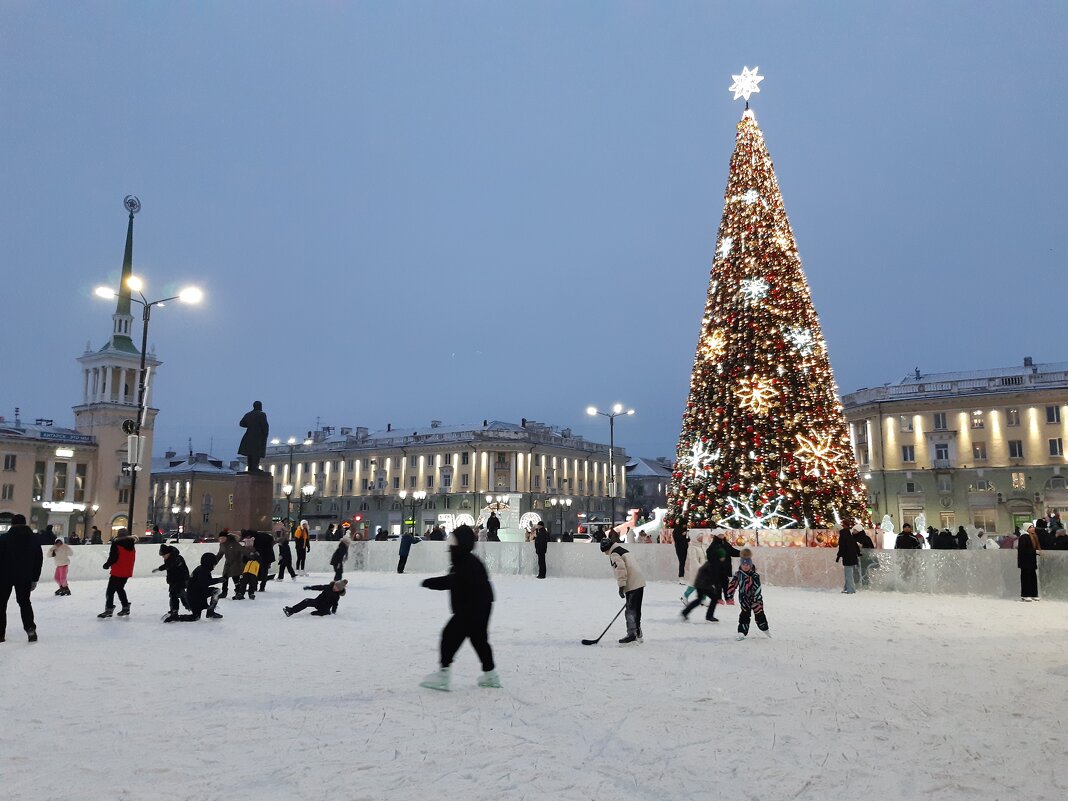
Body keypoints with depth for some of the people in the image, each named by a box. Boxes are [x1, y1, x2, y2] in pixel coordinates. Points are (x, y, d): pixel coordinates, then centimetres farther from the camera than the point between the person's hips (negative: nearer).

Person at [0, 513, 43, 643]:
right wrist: (35, 579, 13)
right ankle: (30, 629, -1)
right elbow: (39, 560, 7)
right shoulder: (33, 540, 4)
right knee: (24, 602, 12)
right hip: (25, 577, 3)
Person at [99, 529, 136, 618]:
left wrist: (107, 565, 1)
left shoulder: (116, 544, -13)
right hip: (127, 572, 7)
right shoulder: (131, 545, 7)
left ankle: (109, 609, -10)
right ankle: (125, 607, 22)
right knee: (120, 588, 21)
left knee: (110, 590, -3)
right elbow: (132, 559, 15)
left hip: (117, 572, -7)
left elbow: (113, 558, -15)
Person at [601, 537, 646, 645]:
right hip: (639, 582, 10)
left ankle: (632, 634, -8)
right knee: (636, 609, 15)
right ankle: (638, 635, 22)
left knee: (631, 609, -7)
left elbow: (620, 569, -20)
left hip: (632, 585, -10)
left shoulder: (614, 554, -8)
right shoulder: (622, 550, 22)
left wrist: (621, 585, -18)